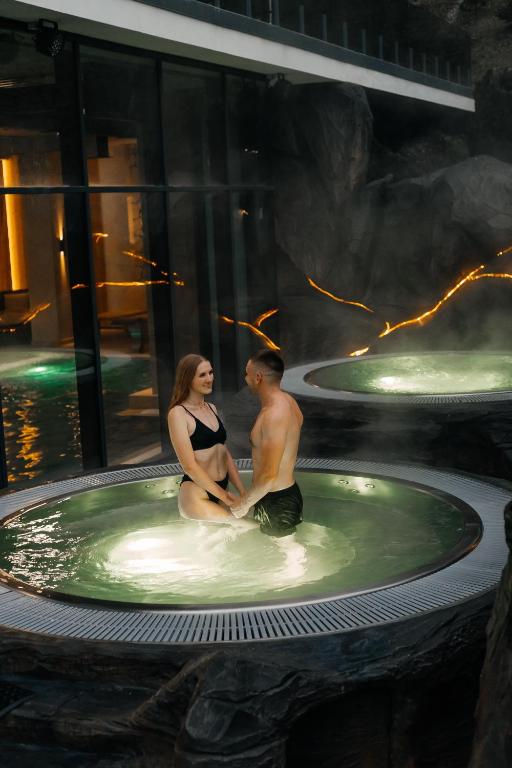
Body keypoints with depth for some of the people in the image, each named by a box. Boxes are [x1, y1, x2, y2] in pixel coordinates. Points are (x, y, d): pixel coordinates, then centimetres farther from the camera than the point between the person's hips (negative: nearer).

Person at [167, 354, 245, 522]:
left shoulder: (212, 408, 15)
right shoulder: (178, 413, -9)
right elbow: (190, 466, -15)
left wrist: (243, 493, 6)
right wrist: (226, 497, -14)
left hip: (221, 489, 8)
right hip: (196, 495, -8)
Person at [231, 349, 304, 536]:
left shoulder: (274, 415, -25)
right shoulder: (286, 401, 6)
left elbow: (270, 475, -28)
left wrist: (244, 504, -14)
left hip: (276, 503, -10)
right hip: (288, 493, 10)